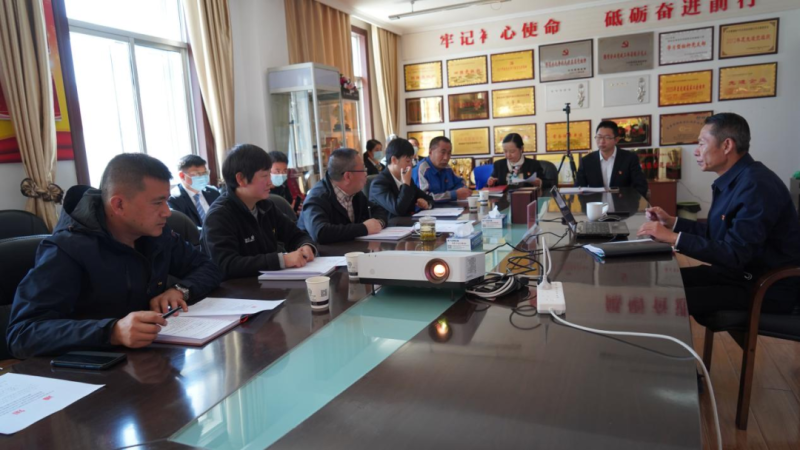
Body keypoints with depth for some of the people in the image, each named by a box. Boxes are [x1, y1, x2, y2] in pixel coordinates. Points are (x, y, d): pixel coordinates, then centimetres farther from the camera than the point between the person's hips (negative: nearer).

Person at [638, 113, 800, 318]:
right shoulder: (735, 179, 7)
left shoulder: (756, 185, -24)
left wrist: (672, 237, -27)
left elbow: (733, 254, -28)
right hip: (741, 270, 9)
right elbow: (716, 234, 14)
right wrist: (671, 222, 7)